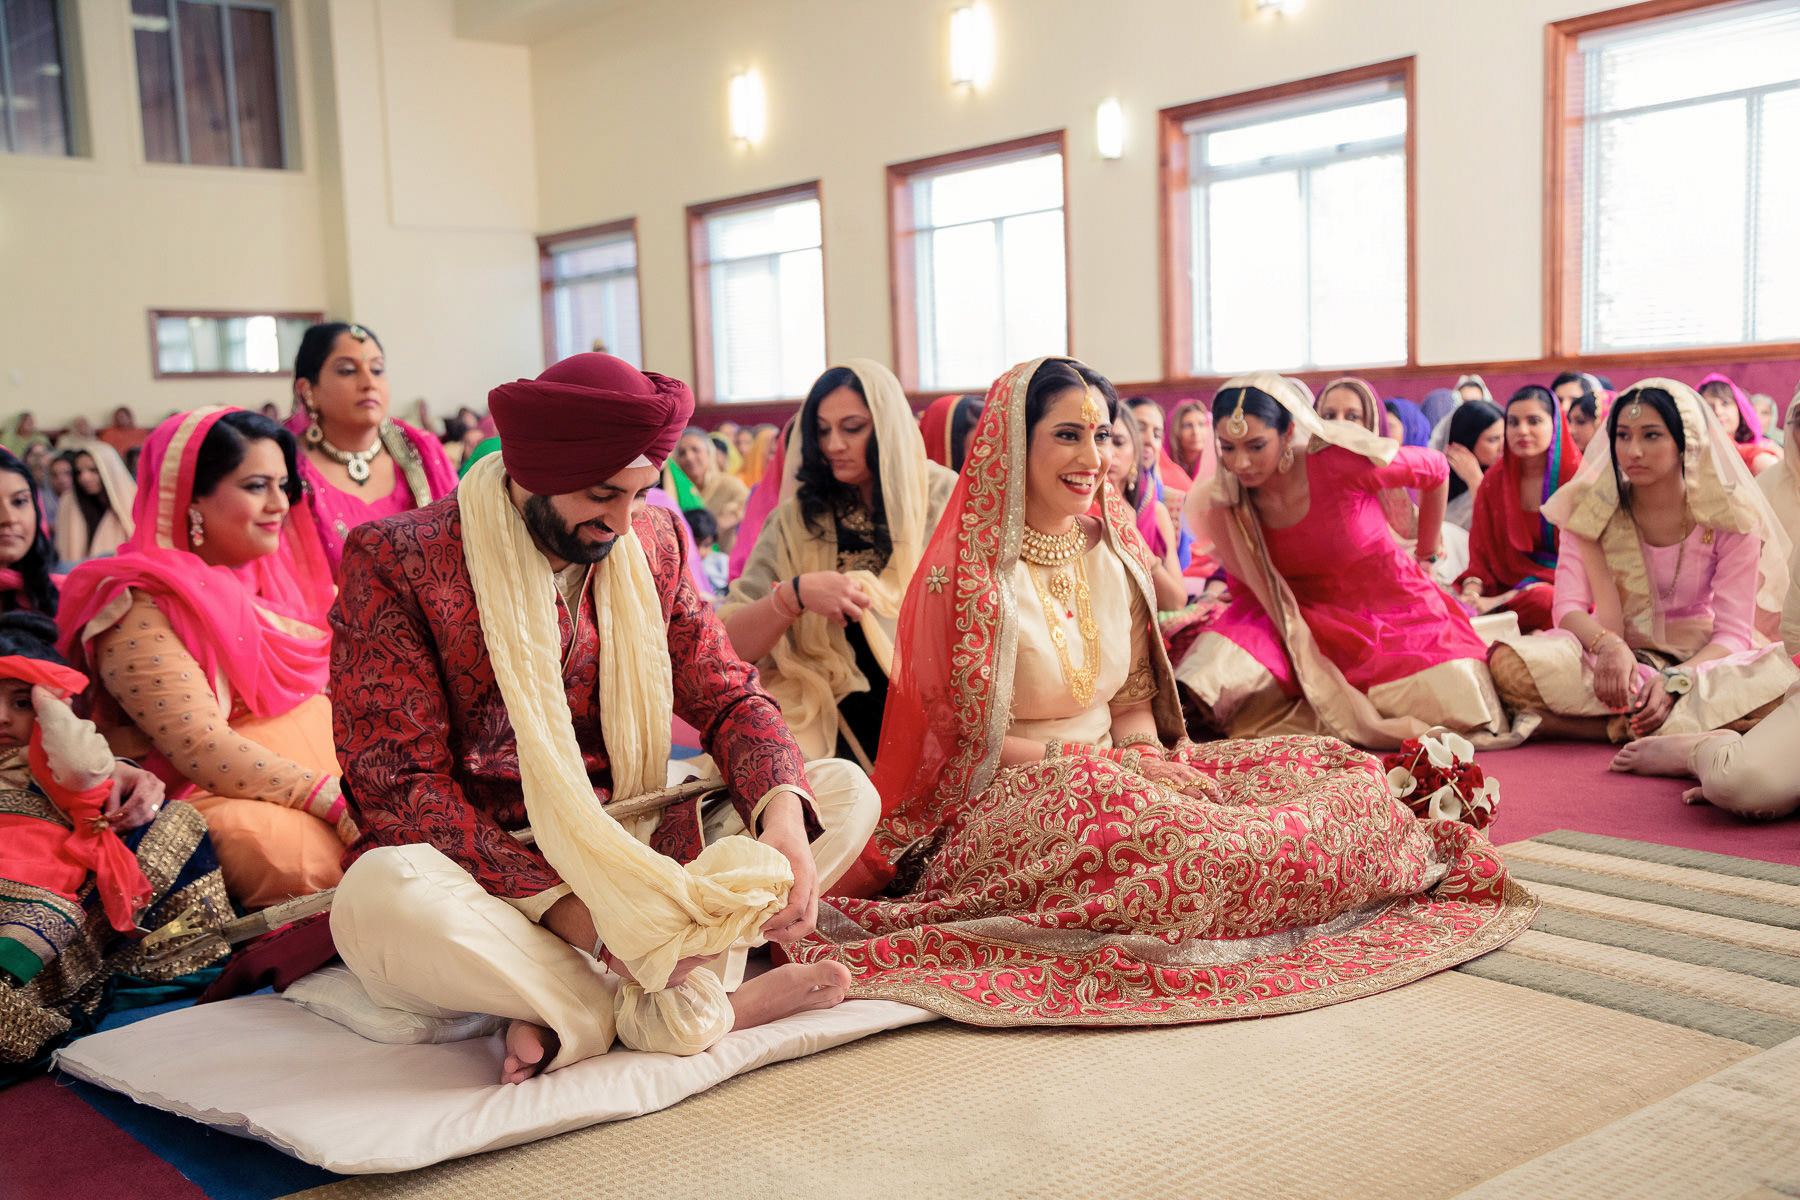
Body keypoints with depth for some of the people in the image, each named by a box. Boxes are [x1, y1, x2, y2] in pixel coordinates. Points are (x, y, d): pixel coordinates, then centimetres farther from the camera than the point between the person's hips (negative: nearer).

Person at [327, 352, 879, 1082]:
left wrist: (783, 812, -19)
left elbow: (728, 698, 5)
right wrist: (564, 906, -27)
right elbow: (401, 789, -16)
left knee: (846, 791, -7)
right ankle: (689, 1005, -22)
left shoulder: (653, 542, 5)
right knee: (383, 898, -38)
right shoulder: (394, 562, -11)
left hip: (632, 864, 5)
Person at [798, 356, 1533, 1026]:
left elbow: (1134, 702, 12)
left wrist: (1147, 754, -11)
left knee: (1336, 771, -10)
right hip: (1006, 802, -6)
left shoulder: (1114, 550, 9)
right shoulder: (969, 573, -12)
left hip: (1120, 773, 6)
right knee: (1199, 844, -35)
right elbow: (968, 741, -11)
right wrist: (1101, 763, -17)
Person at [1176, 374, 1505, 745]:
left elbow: (1435, 470, -5)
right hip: (1305, 622, 1)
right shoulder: (1227, 508, -13)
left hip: (1391, 610, -1)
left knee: (1464, 718, -19)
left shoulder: (1339, 460, -25)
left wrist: (1425, 555, 7)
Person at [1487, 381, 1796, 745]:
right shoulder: (1592, 507, -3)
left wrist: (1674, 680, -30)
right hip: (1617, 658, 1)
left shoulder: (1729, 515, -7)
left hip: (1698, 660, -1)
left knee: (1778, 680, -34)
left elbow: (1733, 630, -11)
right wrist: (1608, 646, -34)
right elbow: (1568, 607, -10)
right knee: (1509, 663, -31)